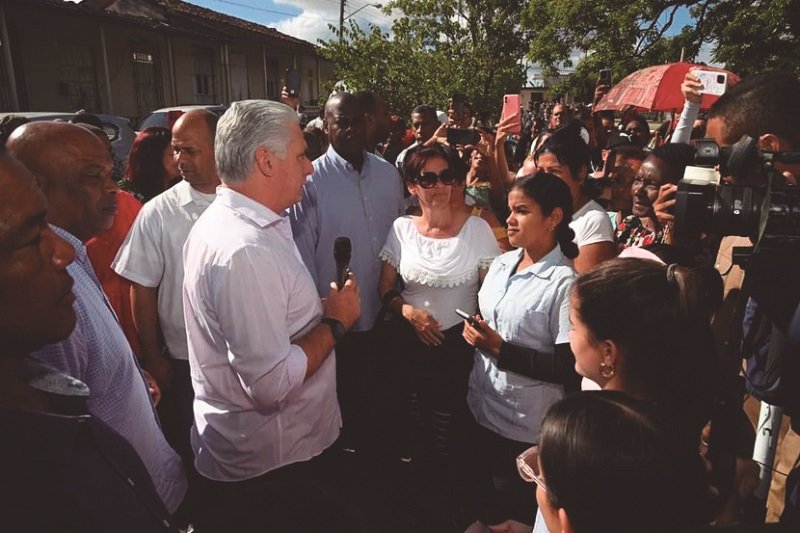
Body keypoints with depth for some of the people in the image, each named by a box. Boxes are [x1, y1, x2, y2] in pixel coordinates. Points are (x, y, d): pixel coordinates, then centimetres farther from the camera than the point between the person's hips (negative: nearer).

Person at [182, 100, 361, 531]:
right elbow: (271, 383, -31)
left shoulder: (222, 219, 5)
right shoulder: (244, 250, -29)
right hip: (265, 464, -10)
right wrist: (335, 322, -19)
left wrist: (320, 311, 5)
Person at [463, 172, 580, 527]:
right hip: (482, 409, 7)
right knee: (484, 504, 25)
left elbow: (568, 369, -22)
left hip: (527, 429, -6)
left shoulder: (565, 283, -20)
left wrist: (501, 350, -22)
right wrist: (473, 334, -6)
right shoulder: (500, 264, 3)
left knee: (516, 515, 15)